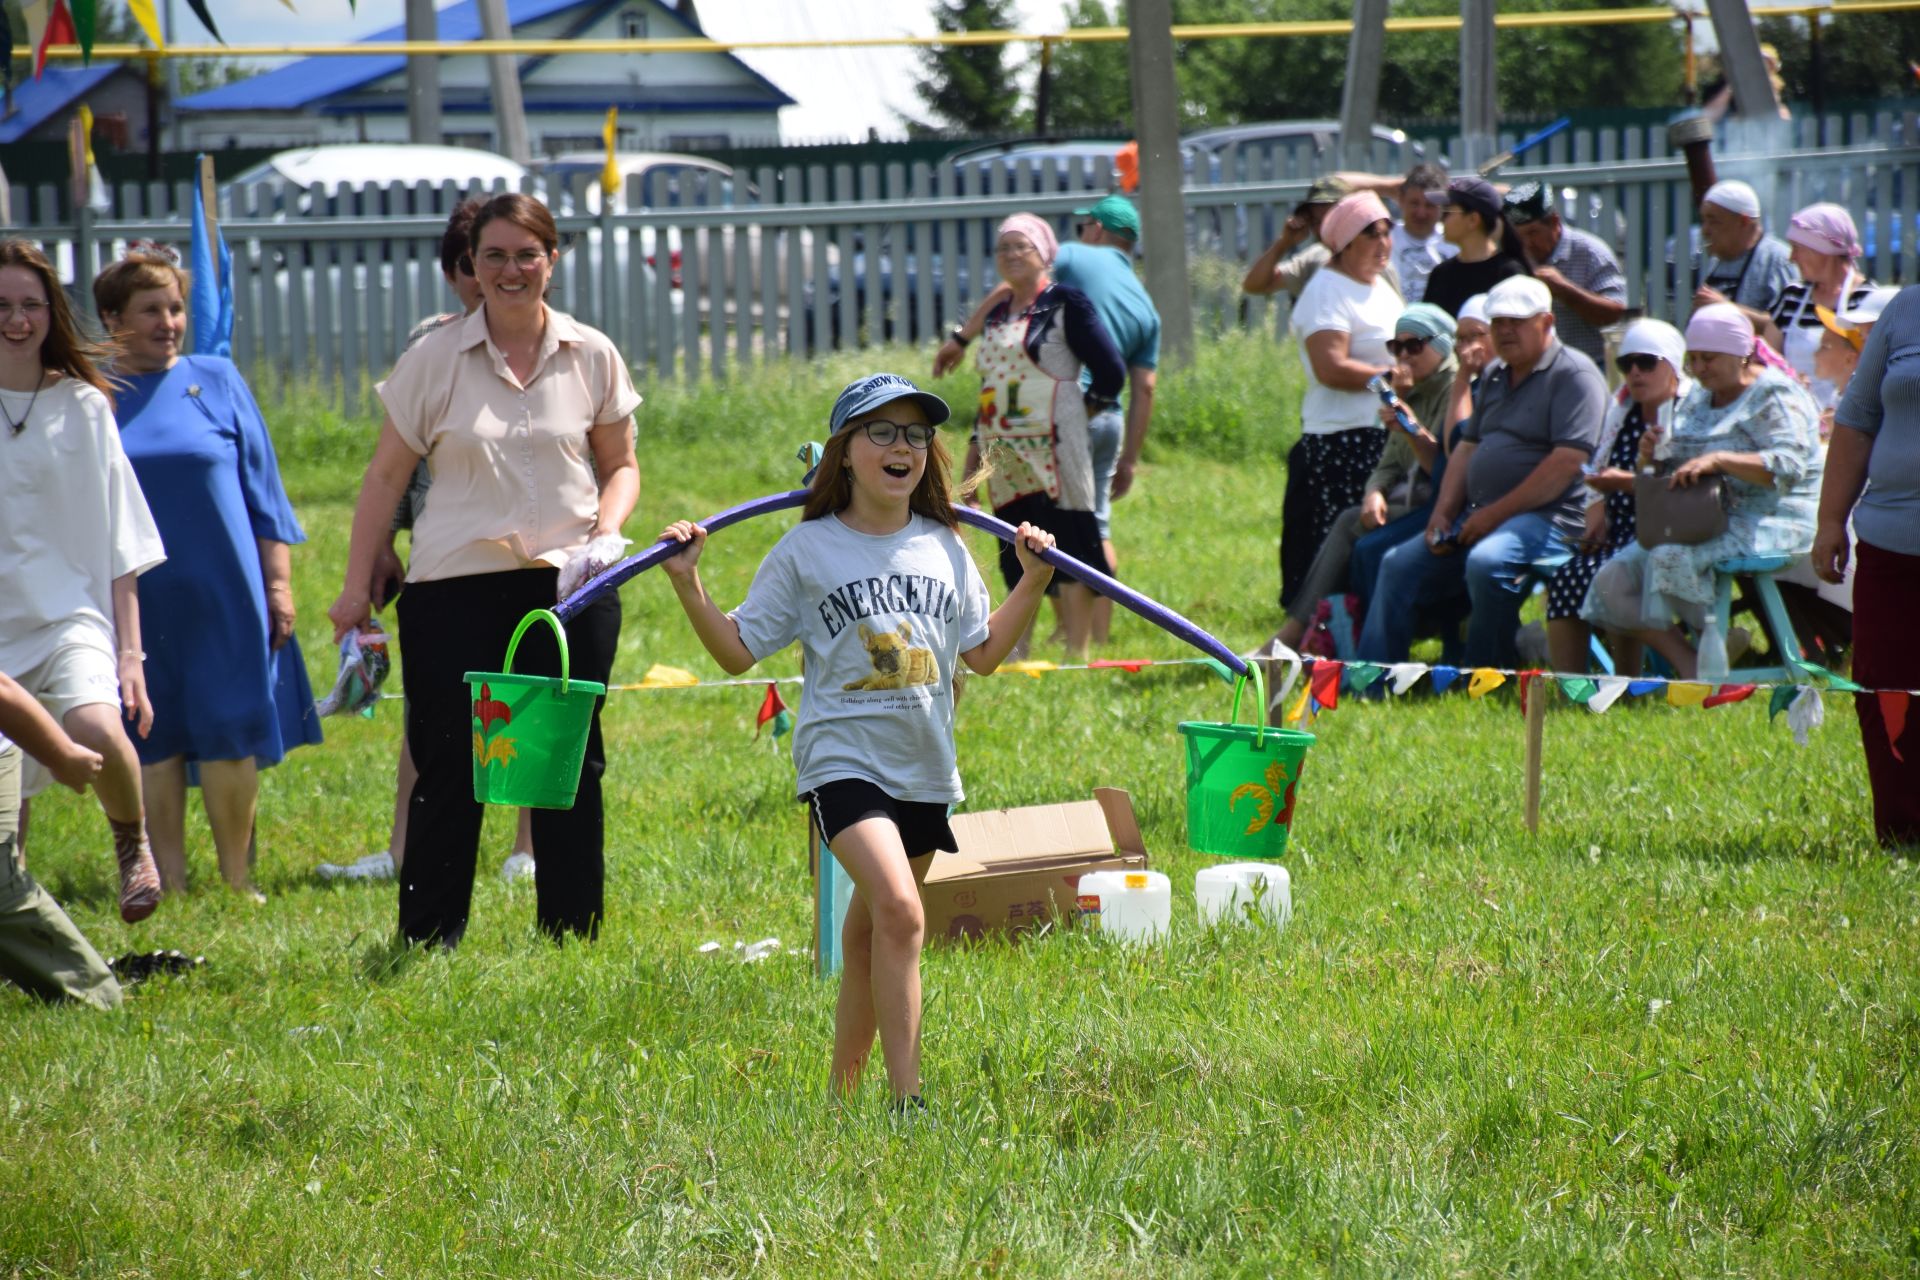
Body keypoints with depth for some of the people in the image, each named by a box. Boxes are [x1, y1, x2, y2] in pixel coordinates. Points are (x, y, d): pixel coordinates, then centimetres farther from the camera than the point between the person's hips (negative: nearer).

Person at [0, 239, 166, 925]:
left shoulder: (81, 407, 8)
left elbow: (119, 543, 9)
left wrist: (129, 654, 2)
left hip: (69, 615, -1)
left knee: (95, 728, -30)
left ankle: (132, 841, 0)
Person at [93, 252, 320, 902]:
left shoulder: (216, 381, 6)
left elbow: (261, 489, 7)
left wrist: (278, 581, 3)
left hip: (221, 595, 0)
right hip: (132, 600, 0)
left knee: (230, 734, 0)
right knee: (151, 740, 4)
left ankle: (237, 880, 12)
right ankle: (168, 885, 13)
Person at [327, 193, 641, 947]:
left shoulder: (592, 358, 6)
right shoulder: (433, 361, 1)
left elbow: (620, 464, 16)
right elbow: (386, 477, 6)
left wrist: (607, 530, -5)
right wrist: (357, 586, 3)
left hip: (567, 582, 1)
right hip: (456, 582, -1)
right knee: (450, 767, -2)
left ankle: (572, 932, 14)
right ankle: (429, 937, 5)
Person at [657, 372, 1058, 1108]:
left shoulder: (945, 549, 10)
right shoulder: (806, 551, -2)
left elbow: (984, 653, 17)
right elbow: (737, 651, 0)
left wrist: (1032, 584, 10)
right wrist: (688, 585, -11)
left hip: (925, 770, 5)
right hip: (842, 760, -5)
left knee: (869, 936, 14)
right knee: (900, 911, -24)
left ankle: (843, 1089, 27)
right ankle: (906, 1096, -23)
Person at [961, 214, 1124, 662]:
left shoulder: (1065, 304, -4)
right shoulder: (996, 317, 18)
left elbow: (1110, 372, -6)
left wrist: (1087, 407, 5)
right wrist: (975, 446, 18)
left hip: (1054, 452, -7)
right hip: (1005, 457, 7)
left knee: (1069, 551, -7)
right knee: (1016, 559, 8)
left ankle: (1078, 658, -6)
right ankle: (1014, 655, 12)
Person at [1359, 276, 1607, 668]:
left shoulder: (1573, 374, -8)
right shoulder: (1495, 378, 20)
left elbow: (1567, 462, -18)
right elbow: (1467, 447, 22)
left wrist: (1496, 514, -17)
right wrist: (1442, 513, 4)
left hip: (1548, 516, -9)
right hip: (1480, 517, 9)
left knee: (1486, 562, -35)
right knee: (1399, 565, 0)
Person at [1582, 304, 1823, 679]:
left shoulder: (1774, 396, -5)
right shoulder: (1697, 401, 19)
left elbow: (1790, 465, -22)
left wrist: (1718, 460, -33)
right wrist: (1650, 457, -3)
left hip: (1766, 521, -9)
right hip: (1701, 520, 9)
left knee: (1672, 558, -34)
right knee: (1613, 579, -10)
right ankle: (1689, 665, -18)